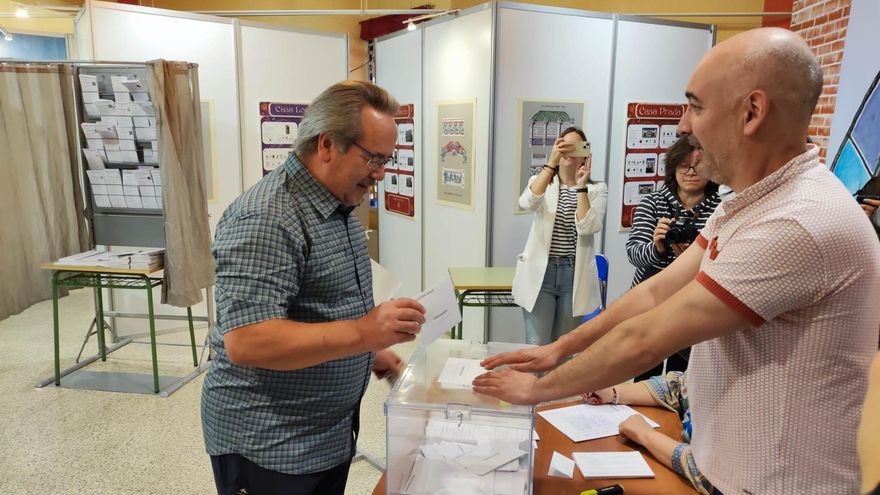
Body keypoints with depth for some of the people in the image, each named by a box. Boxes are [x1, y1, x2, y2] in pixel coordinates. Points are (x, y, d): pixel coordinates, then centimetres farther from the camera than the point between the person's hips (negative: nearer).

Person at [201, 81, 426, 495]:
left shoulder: (339, 208, 6)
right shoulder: (266, 219, -24)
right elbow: (246, 341, -31)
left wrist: (370, 352, 8)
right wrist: (362, 334, -34)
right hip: (267, 448, -8)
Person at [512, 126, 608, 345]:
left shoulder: (597, 189, 4)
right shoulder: (541, 181, 6)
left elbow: (587, 228, -13)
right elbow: (527, 203, -19)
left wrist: (581, 186, -15)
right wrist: (551, 162, -23)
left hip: (574, 275, 1)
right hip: (540, 273, 0)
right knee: (537, 348, -1)